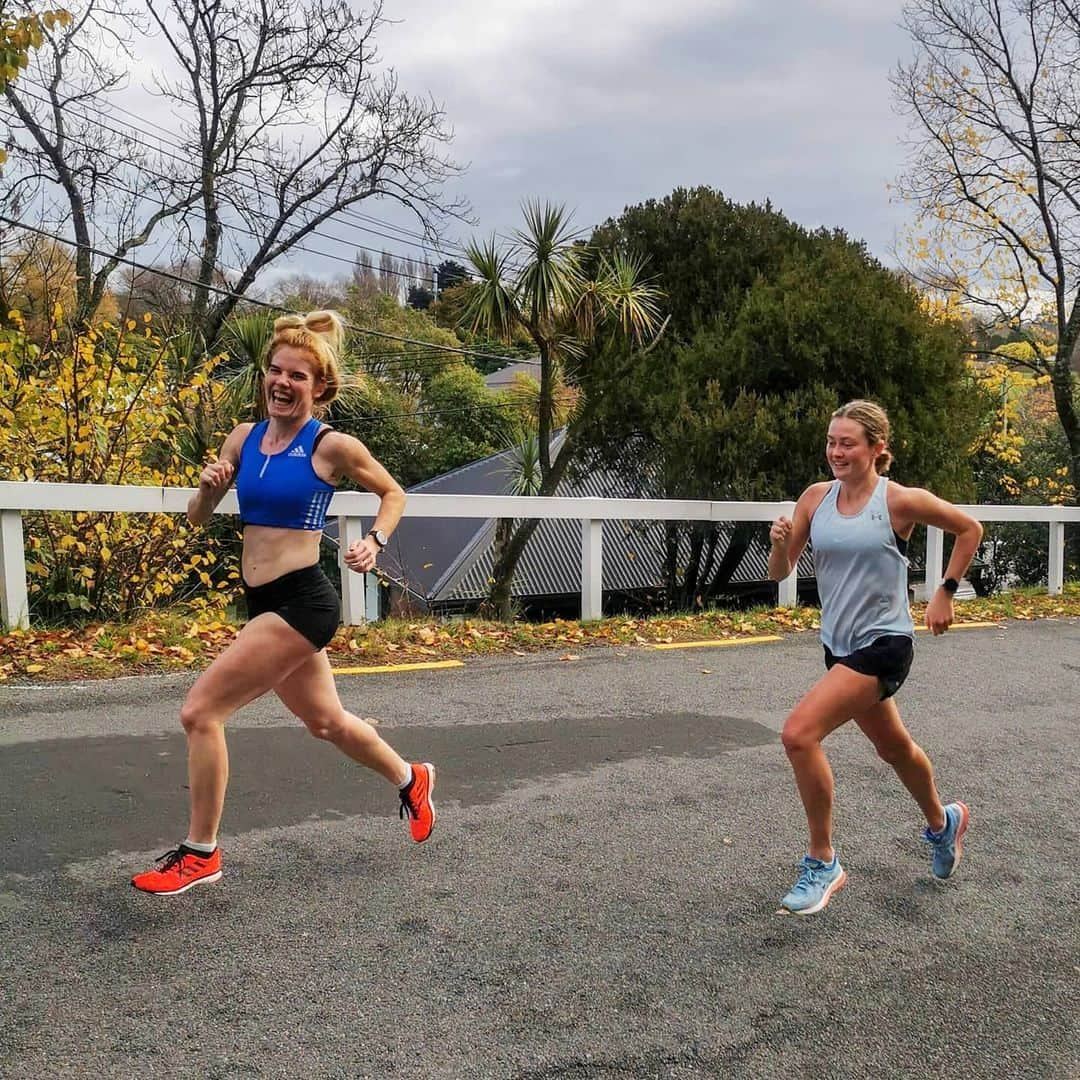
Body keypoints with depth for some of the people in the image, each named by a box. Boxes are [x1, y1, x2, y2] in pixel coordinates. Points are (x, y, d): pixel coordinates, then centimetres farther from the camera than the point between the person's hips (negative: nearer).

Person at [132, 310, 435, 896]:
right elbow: (196, 517, 12)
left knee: (200, 710, -11)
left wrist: (374, 542, -9)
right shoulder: (244, 437, 7)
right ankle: (410, 778, 47)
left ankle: (200, 853, 8)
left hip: (301, 602, -7)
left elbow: (393, 493, 7)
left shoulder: (333, 446, -8)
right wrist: (208, 486, -8)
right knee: (326, 722, 22)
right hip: (265, 605, 7)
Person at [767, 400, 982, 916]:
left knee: (798, 734, -21)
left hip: (883, 645, -6)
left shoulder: (900, 501, -13)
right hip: (839, 643, 7)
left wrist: (945, 592, 2)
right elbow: (780, 573, 1)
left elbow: (969, 529, 3)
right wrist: (780, 543, -19)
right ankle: (944, 823, 55)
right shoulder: (815, 497, 0)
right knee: (892, 746, 26)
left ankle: (823, 863, -3)